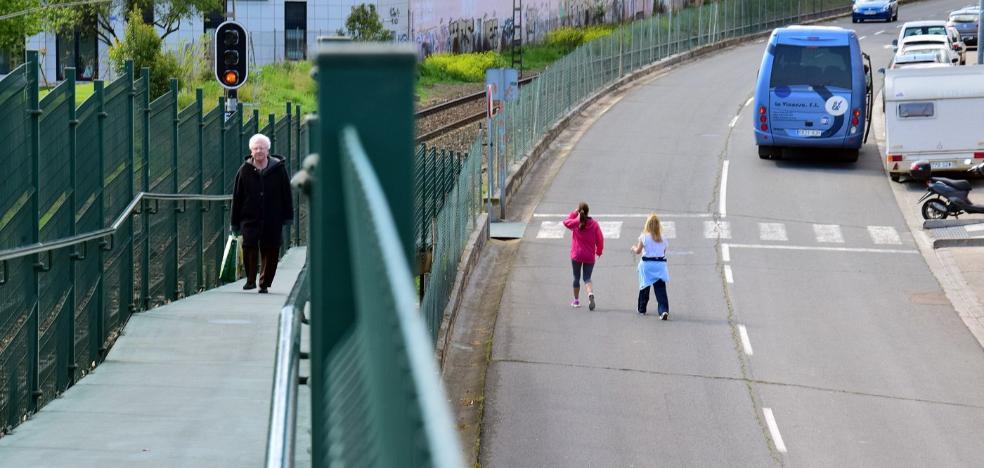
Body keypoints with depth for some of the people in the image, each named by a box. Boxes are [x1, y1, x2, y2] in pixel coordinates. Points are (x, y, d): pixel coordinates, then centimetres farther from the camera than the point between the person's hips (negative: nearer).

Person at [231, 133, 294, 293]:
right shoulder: (244, 170, 3)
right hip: (250, 219, 0)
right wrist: (236, 222, 6)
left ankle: (265, 283, 15)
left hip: (273, 220, 0)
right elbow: (237, 198, 7)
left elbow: (286, 194, 7)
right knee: (249, 246, -14)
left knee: (271, 251, 2)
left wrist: (288, 216, 3)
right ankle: (251, 280, -1)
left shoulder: (278, 169, 2)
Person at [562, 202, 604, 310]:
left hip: (576, 256, 0)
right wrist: (599, 251, 13)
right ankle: (590, 293, -25)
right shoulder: (594, 224, -7)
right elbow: (600, 239, -3)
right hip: (590, 256, 0)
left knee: (576, 277, 15)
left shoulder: (575, 223, -8)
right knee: (587, 278, 4)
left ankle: (576, 300, 22)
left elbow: (566, 222, 15)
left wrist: (574, 213, 16)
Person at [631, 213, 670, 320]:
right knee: (660, 289, -3)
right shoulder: (663, 238, 2)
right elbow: (664, 252, 9)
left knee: (644, 287, 16)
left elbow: (638, 251, -3)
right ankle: (664, 310, -19)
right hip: (660, 264, 1)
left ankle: (642, 309, 29)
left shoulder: (644, 237, -7)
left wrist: (634, 248, 19)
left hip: (647, 264, -1)